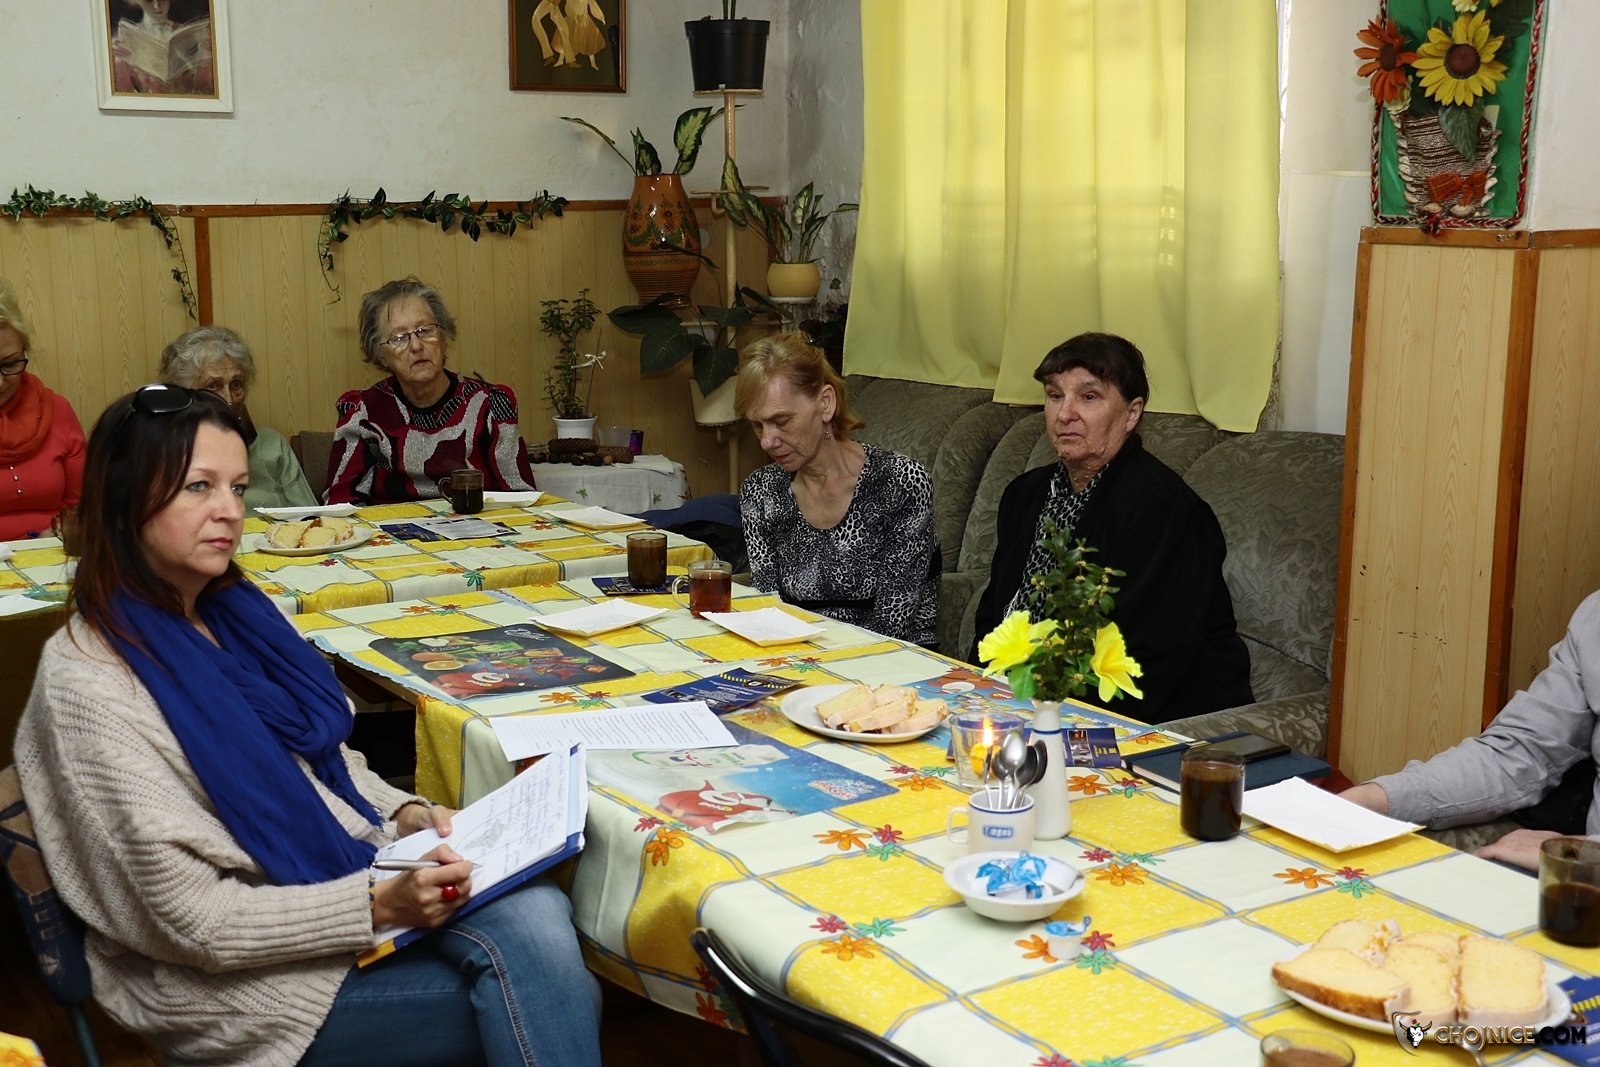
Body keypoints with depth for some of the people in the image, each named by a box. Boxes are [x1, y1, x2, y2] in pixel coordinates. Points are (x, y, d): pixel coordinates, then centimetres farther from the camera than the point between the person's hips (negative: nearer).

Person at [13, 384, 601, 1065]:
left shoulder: (231, 613, 5)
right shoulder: (91, 688, -17)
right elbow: (190, 920, -18)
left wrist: (404, 812, 0)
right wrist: (379, 907, -24)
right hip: (239, 975, -6)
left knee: (537, 912, -22)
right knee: (542, 994, -18)